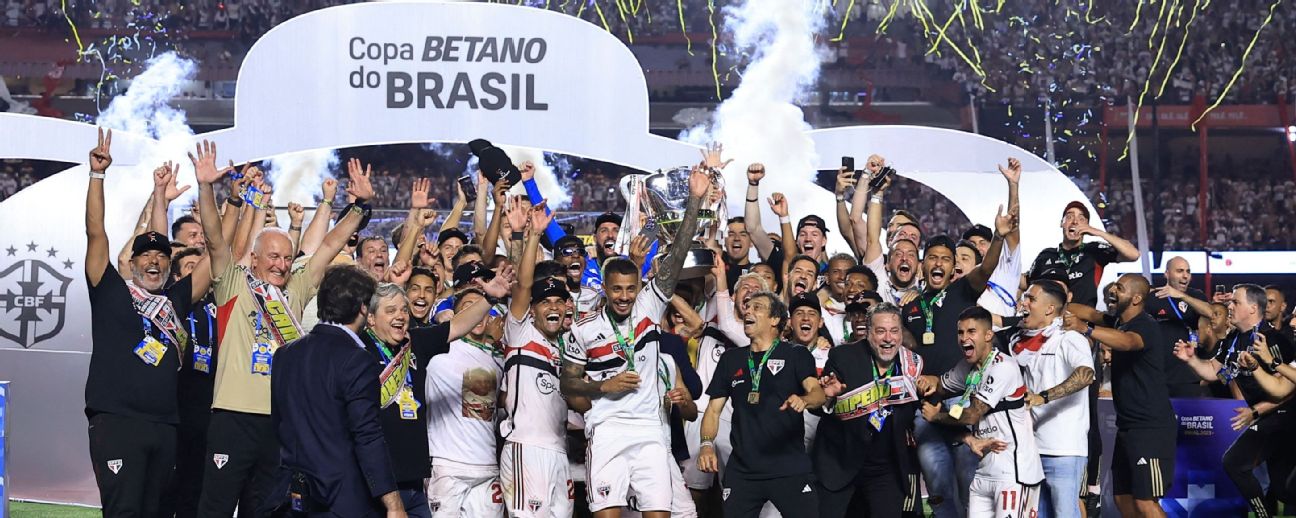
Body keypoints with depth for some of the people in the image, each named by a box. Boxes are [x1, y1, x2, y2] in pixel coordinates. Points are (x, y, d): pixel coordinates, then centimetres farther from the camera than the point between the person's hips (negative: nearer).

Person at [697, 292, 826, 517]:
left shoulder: (796, 355, 4)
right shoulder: (731, 359, 14)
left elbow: (818, 392, -11)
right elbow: (714, 409, 13)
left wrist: (803, 401, -34)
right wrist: (707, 444, -4)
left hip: (790, 467, -3)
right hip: (742, 470, 3)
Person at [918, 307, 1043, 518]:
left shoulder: (1003, 367, -14)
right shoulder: (968, 367, 12)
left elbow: (972, 415, -14)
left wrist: (935, 415, 3)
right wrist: (930, 382, 3)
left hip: (1014, 474, -8)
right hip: (983, 474, 8)